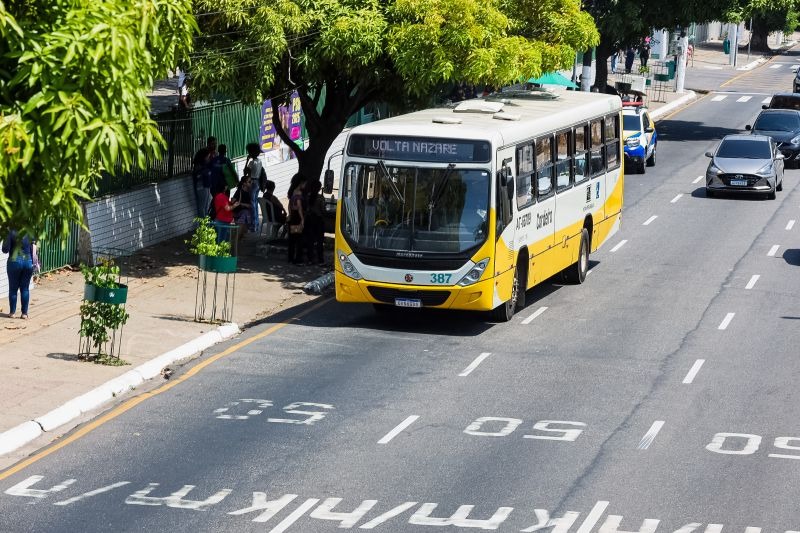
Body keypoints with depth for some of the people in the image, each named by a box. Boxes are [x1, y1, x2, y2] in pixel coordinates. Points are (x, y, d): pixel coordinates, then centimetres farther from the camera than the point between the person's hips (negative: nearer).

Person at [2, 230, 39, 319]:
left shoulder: (11, 233, -8)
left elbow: (5, 249, -6)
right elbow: (34, 251, 0)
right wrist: (35, 263, 8)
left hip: (14, 262, -2)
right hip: (28, 262, 2)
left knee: (13, 288, 9)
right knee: (25, 288, 8)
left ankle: (12, 312, 13)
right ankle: (24, 313, 8)